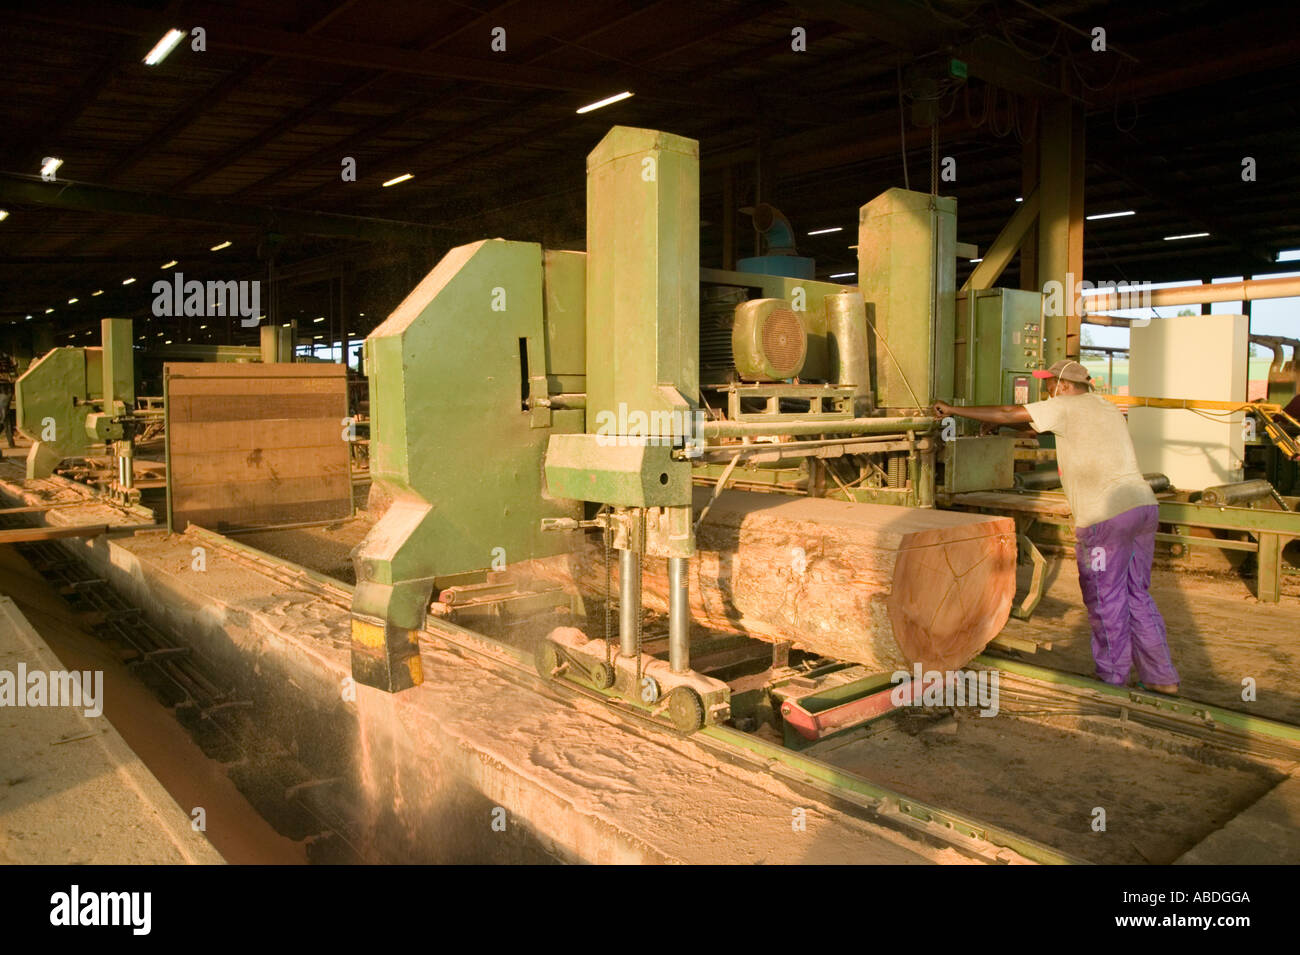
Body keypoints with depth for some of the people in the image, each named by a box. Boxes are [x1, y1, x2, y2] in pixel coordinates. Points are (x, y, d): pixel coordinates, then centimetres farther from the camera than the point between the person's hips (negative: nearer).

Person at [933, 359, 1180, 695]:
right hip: (1143, 505, 8)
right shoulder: (1107, 409, 24)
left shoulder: (1065, 407, -1)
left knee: (1105, 600, 4)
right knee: (1137, 595, 15)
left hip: (1108, 515, -8)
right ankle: (1161, 678, 19)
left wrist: (953, 410, 9)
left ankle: (1111, 678, 15)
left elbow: (1007, 414, 1)